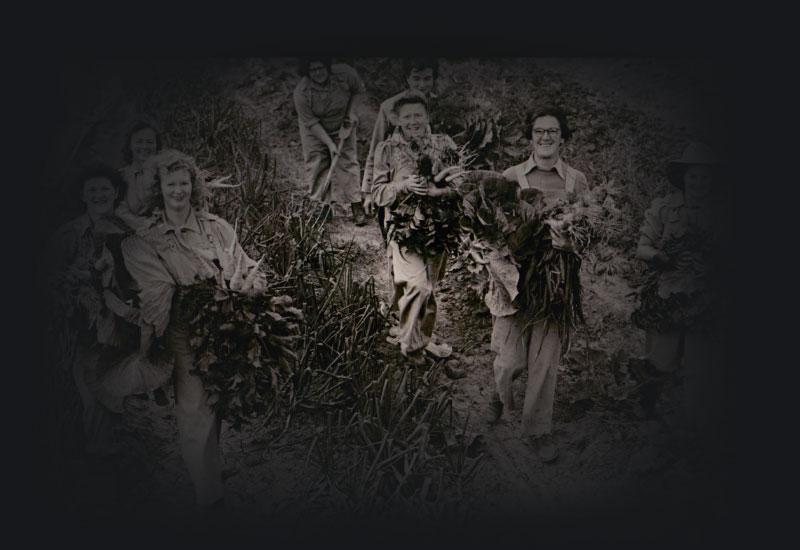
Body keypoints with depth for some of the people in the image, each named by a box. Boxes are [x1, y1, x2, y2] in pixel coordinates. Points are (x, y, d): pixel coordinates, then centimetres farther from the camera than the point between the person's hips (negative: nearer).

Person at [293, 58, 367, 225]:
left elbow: (359, 91, -4)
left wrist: (351, 114, -14)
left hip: (342, 128, 1)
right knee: (317, 163, -3)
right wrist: (329, 144, -27)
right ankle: (324, 205, 10)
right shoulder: (301, 92, -28)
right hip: (315, 132, 0)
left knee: (348, 162, -5)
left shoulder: (345, 74, -25)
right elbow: (311, 123, -23)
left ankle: (357, 208, -2)